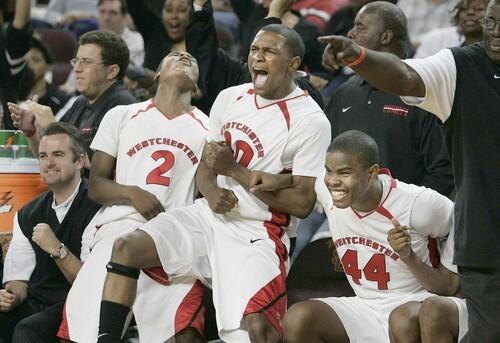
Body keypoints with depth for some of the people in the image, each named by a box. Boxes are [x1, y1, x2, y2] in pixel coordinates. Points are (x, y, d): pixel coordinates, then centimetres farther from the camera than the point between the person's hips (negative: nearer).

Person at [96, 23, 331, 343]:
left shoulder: (311, 121, -10)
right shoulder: (230, 98, 8)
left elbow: (303, 203, -12)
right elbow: (206, 167, 14)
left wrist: (234, 170, -13)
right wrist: (212, 191, -11)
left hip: (256, 232, -6)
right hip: (209, 215, 6)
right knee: (126, 247, -15)